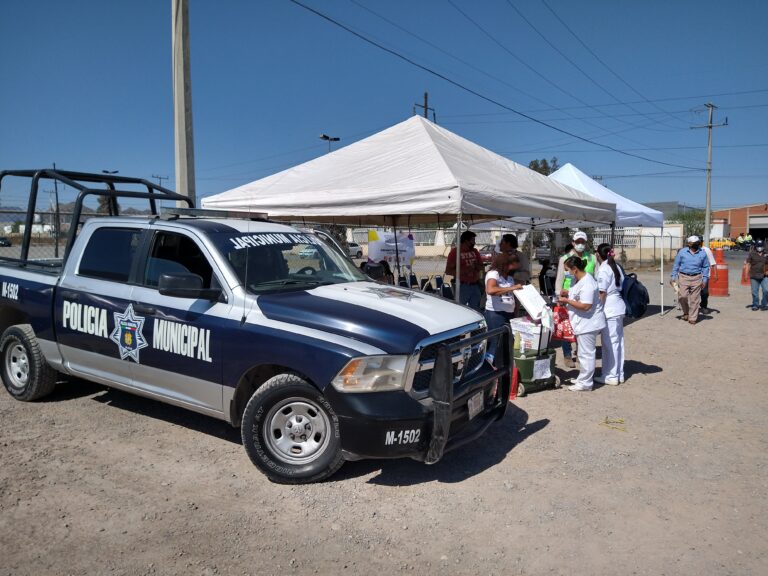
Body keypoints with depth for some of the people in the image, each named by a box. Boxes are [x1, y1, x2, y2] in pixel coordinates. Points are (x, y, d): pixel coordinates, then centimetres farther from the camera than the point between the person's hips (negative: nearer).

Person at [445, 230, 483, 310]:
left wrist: (476, 266, -4)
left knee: (476, 310, 10)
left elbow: (481, 267, 20)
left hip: (475, 285, 6)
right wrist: (464, 271, -18)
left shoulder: (475, 251, 13)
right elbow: (448, 271, -9)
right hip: (463, 286, -6)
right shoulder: (455, 252, -5)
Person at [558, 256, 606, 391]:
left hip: (588, 323, -11)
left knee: (586, 353, -2)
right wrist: (567, 293, 8)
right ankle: (583, 377, 32)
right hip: (582, 323, 11)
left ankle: (585, 383, 7)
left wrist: (567, 301, -20)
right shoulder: (577, 279, 9)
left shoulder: (587, 284, -23)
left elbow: (585, 306, -27)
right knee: (584, 352, 20)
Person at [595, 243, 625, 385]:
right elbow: (621, 287, 13)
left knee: (609, 342, -2)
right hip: (619, 307, 9)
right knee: (618, 341, 14)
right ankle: (619, 374, 22)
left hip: (609, 309, -9)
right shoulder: (616, 267, 12)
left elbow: (602, 293, -15)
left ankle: (611, 376, 4)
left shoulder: (603, 270, -12)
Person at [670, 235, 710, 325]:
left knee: (695, 299, 1)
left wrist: (704, 279, 5)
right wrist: (673, 277, 3)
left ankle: (692, 318, 9)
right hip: (683, 277, -1)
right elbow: (676, 265, 7)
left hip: (696, 278, 1)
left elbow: (705, 267, 12)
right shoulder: (682, 252, 3)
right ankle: (686, 313, 19)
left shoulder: (702, 254, 6)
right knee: (683, 296, -6)